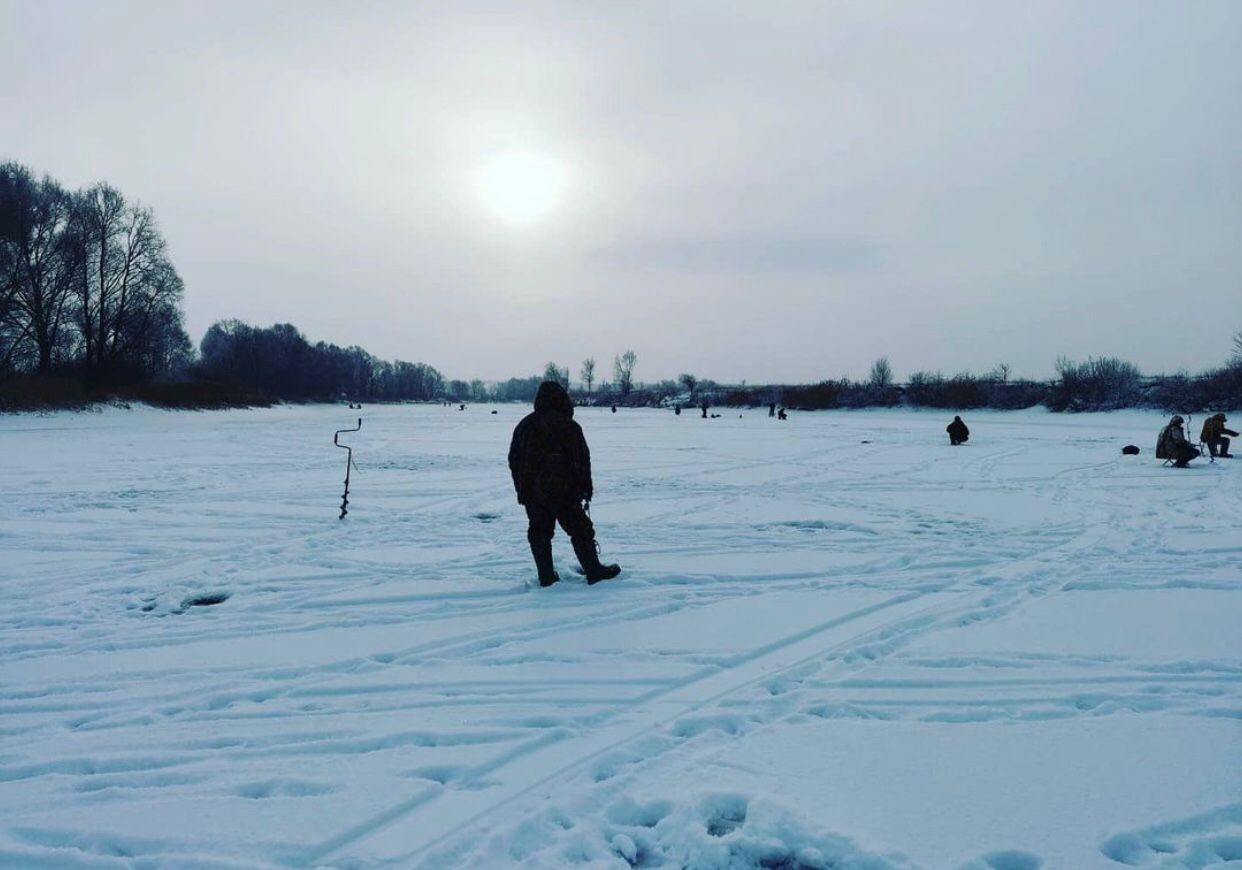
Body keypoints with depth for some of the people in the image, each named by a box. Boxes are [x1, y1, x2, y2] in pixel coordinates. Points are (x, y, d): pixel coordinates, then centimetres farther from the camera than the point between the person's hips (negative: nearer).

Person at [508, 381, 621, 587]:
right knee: (580, 530, 6)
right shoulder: (569, 426, -9)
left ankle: (546, 576, 12)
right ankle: (594, 571, 10)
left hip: (531, 493, 5)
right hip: (563, 492, -4)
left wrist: (522, 489, 18)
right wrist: (586, 487, 2)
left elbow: (514, 460, 12)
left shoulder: (524, 426, 7)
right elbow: (583, 460, -8)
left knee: (539, 532, 12)